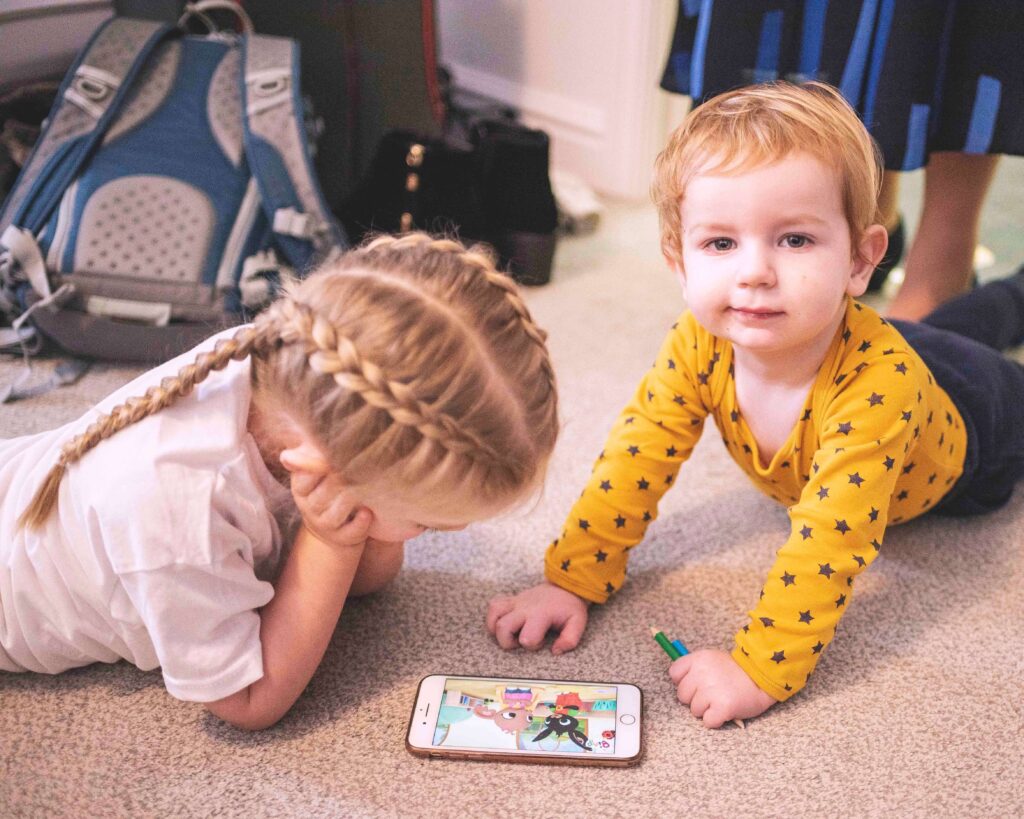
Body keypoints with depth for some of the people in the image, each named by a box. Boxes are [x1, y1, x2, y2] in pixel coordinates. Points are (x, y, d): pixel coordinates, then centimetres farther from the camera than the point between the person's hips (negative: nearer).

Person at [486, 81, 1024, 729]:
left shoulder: (877, 378, -52)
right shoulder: (700, 347, -37)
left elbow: (832, 537, -55)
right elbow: (637, 457, -31)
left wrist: (760, 668, -59)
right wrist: (571, 580, -36)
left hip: (968, 418, -5)